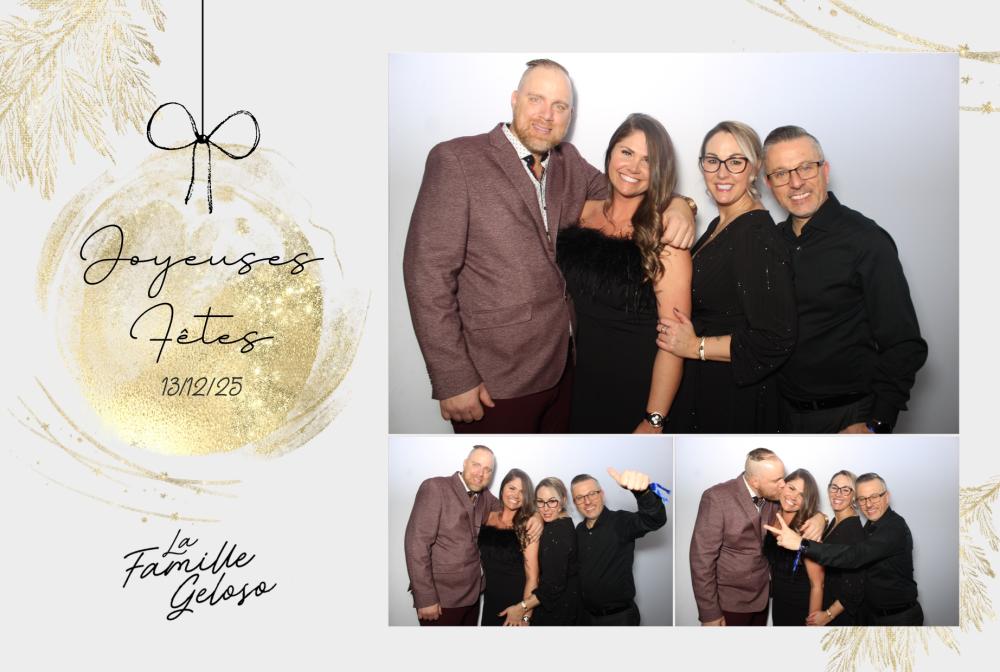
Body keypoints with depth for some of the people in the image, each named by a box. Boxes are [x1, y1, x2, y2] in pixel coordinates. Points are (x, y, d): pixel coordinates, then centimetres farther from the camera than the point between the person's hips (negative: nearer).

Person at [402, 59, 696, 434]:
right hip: (494, 383, -6)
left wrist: (676, 204, -6)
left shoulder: (570, 163, 7)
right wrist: (454, 381, -17)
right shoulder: (456, 160, -11)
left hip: (563, 368, 6)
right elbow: (428, 273, -14)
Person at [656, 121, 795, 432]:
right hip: (699, 387, 9)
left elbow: (776, 339, -26)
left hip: (733, 404, -9)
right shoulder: (719, 226, 8)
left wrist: (696, 347, -20)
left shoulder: (759, 235, -21)